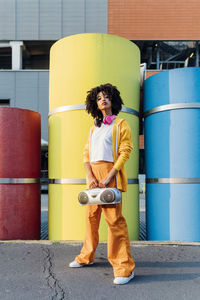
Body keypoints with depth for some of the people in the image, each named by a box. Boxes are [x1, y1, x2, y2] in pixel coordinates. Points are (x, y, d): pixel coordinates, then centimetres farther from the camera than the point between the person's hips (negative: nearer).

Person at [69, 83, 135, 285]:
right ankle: (87, 257, 24)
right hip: (93, 175, 6)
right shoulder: (94, 128, 21)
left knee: (114, 218, -12)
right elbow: (86, 153, 13)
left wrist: (109, 177, -15)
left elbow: (125, 151, -4)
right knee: (91, 216, 10)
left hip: (110, 172, -5)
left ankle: (125, 267, -7)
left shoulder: (121, 124, 6)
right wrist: (90, 176, -5)